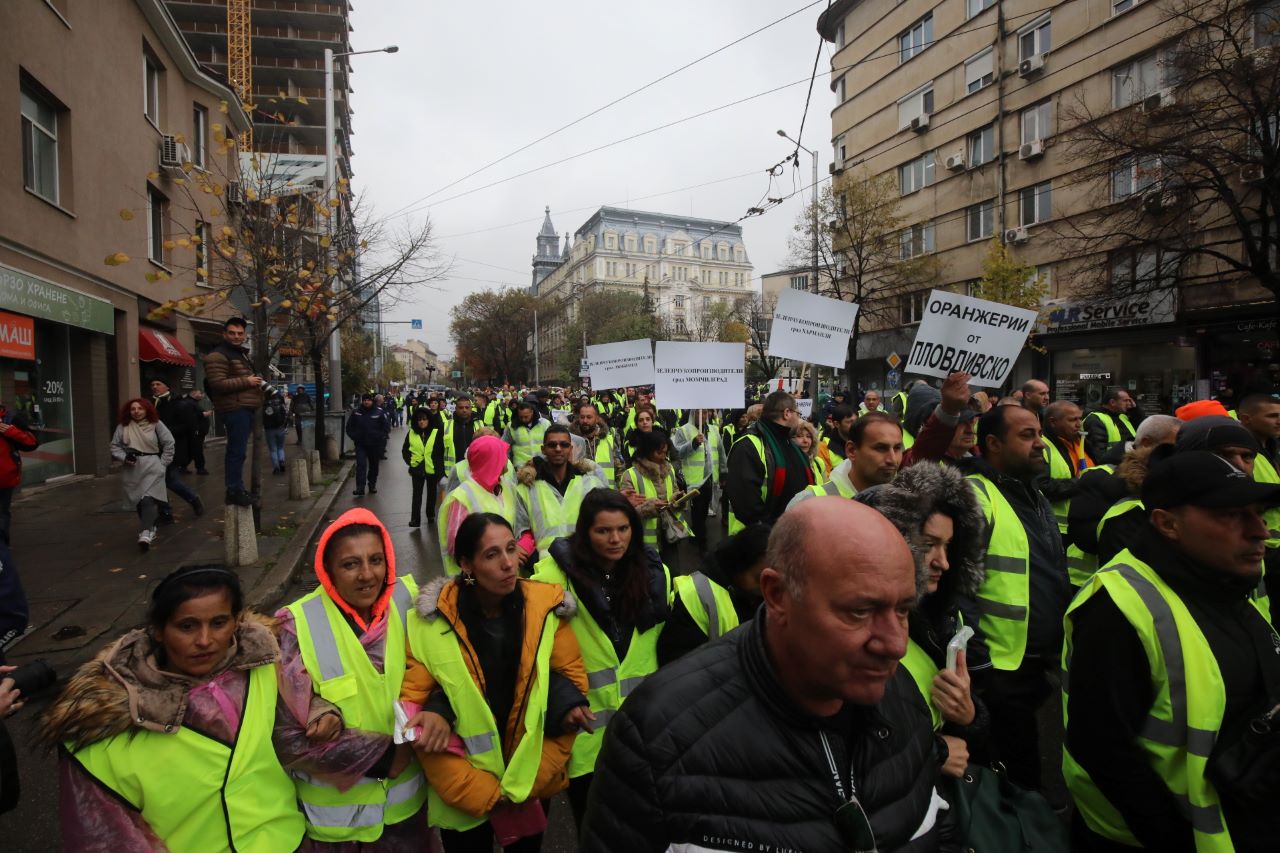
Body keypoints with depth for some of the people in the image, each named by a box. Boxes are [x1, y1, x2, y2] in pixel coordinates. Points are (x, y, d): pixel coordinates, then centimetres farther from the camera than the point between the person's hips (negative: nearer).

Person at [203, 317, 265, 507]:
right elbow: (218, 384, -21)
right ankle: (233, 491, -8)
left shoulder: (242, 354, 23)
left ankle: (237, 489, 20)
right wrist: (246, 381, -17)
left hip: (245, 408, 10)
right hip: (234, 409, -10)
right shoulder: (218, 356, -10)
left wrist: (257, 382, 18)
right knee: (237, 451, -11)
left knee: (238, 450, 14)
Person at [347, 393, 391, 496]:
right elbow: (349, 426, 10)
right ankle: (360, 488, -12)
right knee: (361, 465, -9)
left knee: (374, 466, 12)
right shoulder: (356, 412, 0)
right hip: (360, 444, 0)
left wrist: (380, 437, -10)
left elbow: (386, 426, -3)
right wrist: (354, 436, -1)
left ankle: (372, 485, 28)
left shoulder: (380, 412, -7)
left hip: (375, 444, 0)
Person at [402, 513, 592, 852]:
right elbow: (414, 704, -12)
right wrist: (480, 794, -16)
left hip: (534, 786, 2)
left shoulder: (547, 607, -13)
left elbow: (572, 680, -7)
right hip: (462, 797, -1)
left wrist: (536, 778, -10)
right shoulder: (431, 620, -16)